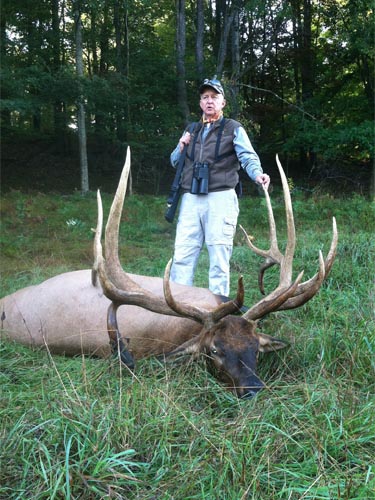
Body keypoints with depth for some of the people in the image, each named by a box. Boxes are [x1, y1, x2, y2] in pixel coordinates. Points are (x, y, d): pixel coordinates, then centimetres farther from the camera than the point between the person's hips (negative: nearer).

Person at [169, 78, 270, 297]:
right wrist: (181, 147, 5)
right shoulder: (192, 130, 20)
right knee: (182, 254, 2)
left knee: (219, 256, -2)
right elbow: (175, 161, 27)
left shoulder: (233, 129, 6)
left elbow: (248, 157, -9)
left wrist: (258, 174, -31)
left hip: (220, 198, -4)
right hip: (191, 199, 4)